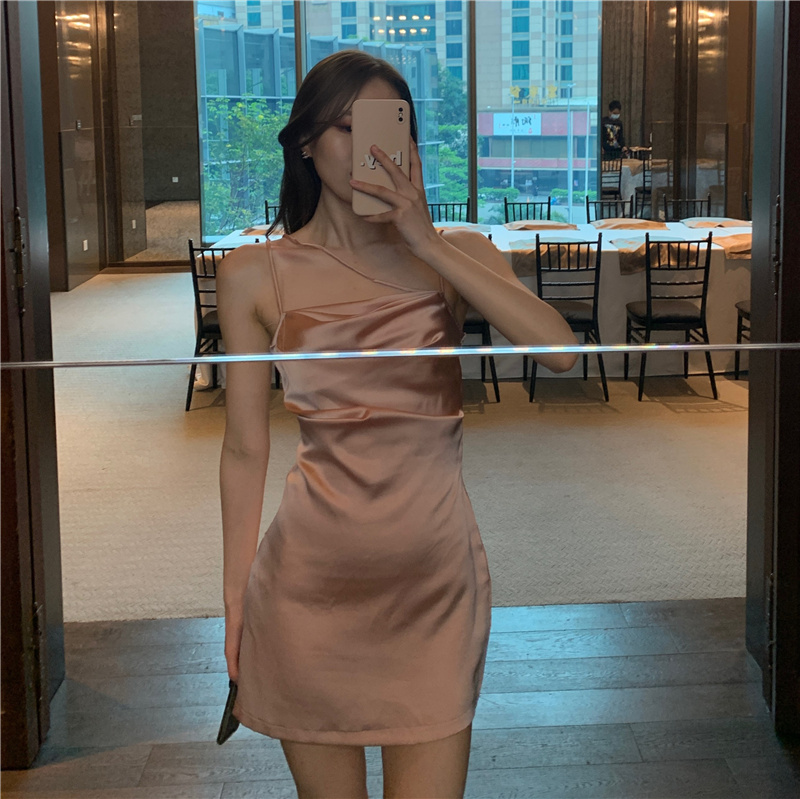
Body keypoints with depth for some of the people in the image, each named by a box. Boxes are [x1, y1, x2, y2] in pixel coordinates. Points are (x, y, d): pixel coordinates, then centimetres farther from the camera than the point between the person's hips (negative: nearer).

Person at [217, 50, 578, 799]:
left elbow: (560, 350, -13)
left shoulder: (456, 253, 5)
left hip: (436, 574, 1)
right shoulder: (256, 274, 2)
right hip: (313, 576, 0)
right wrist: (234, 598, 2)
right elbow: (245, 449, 4)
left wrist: (426, 241, -12)